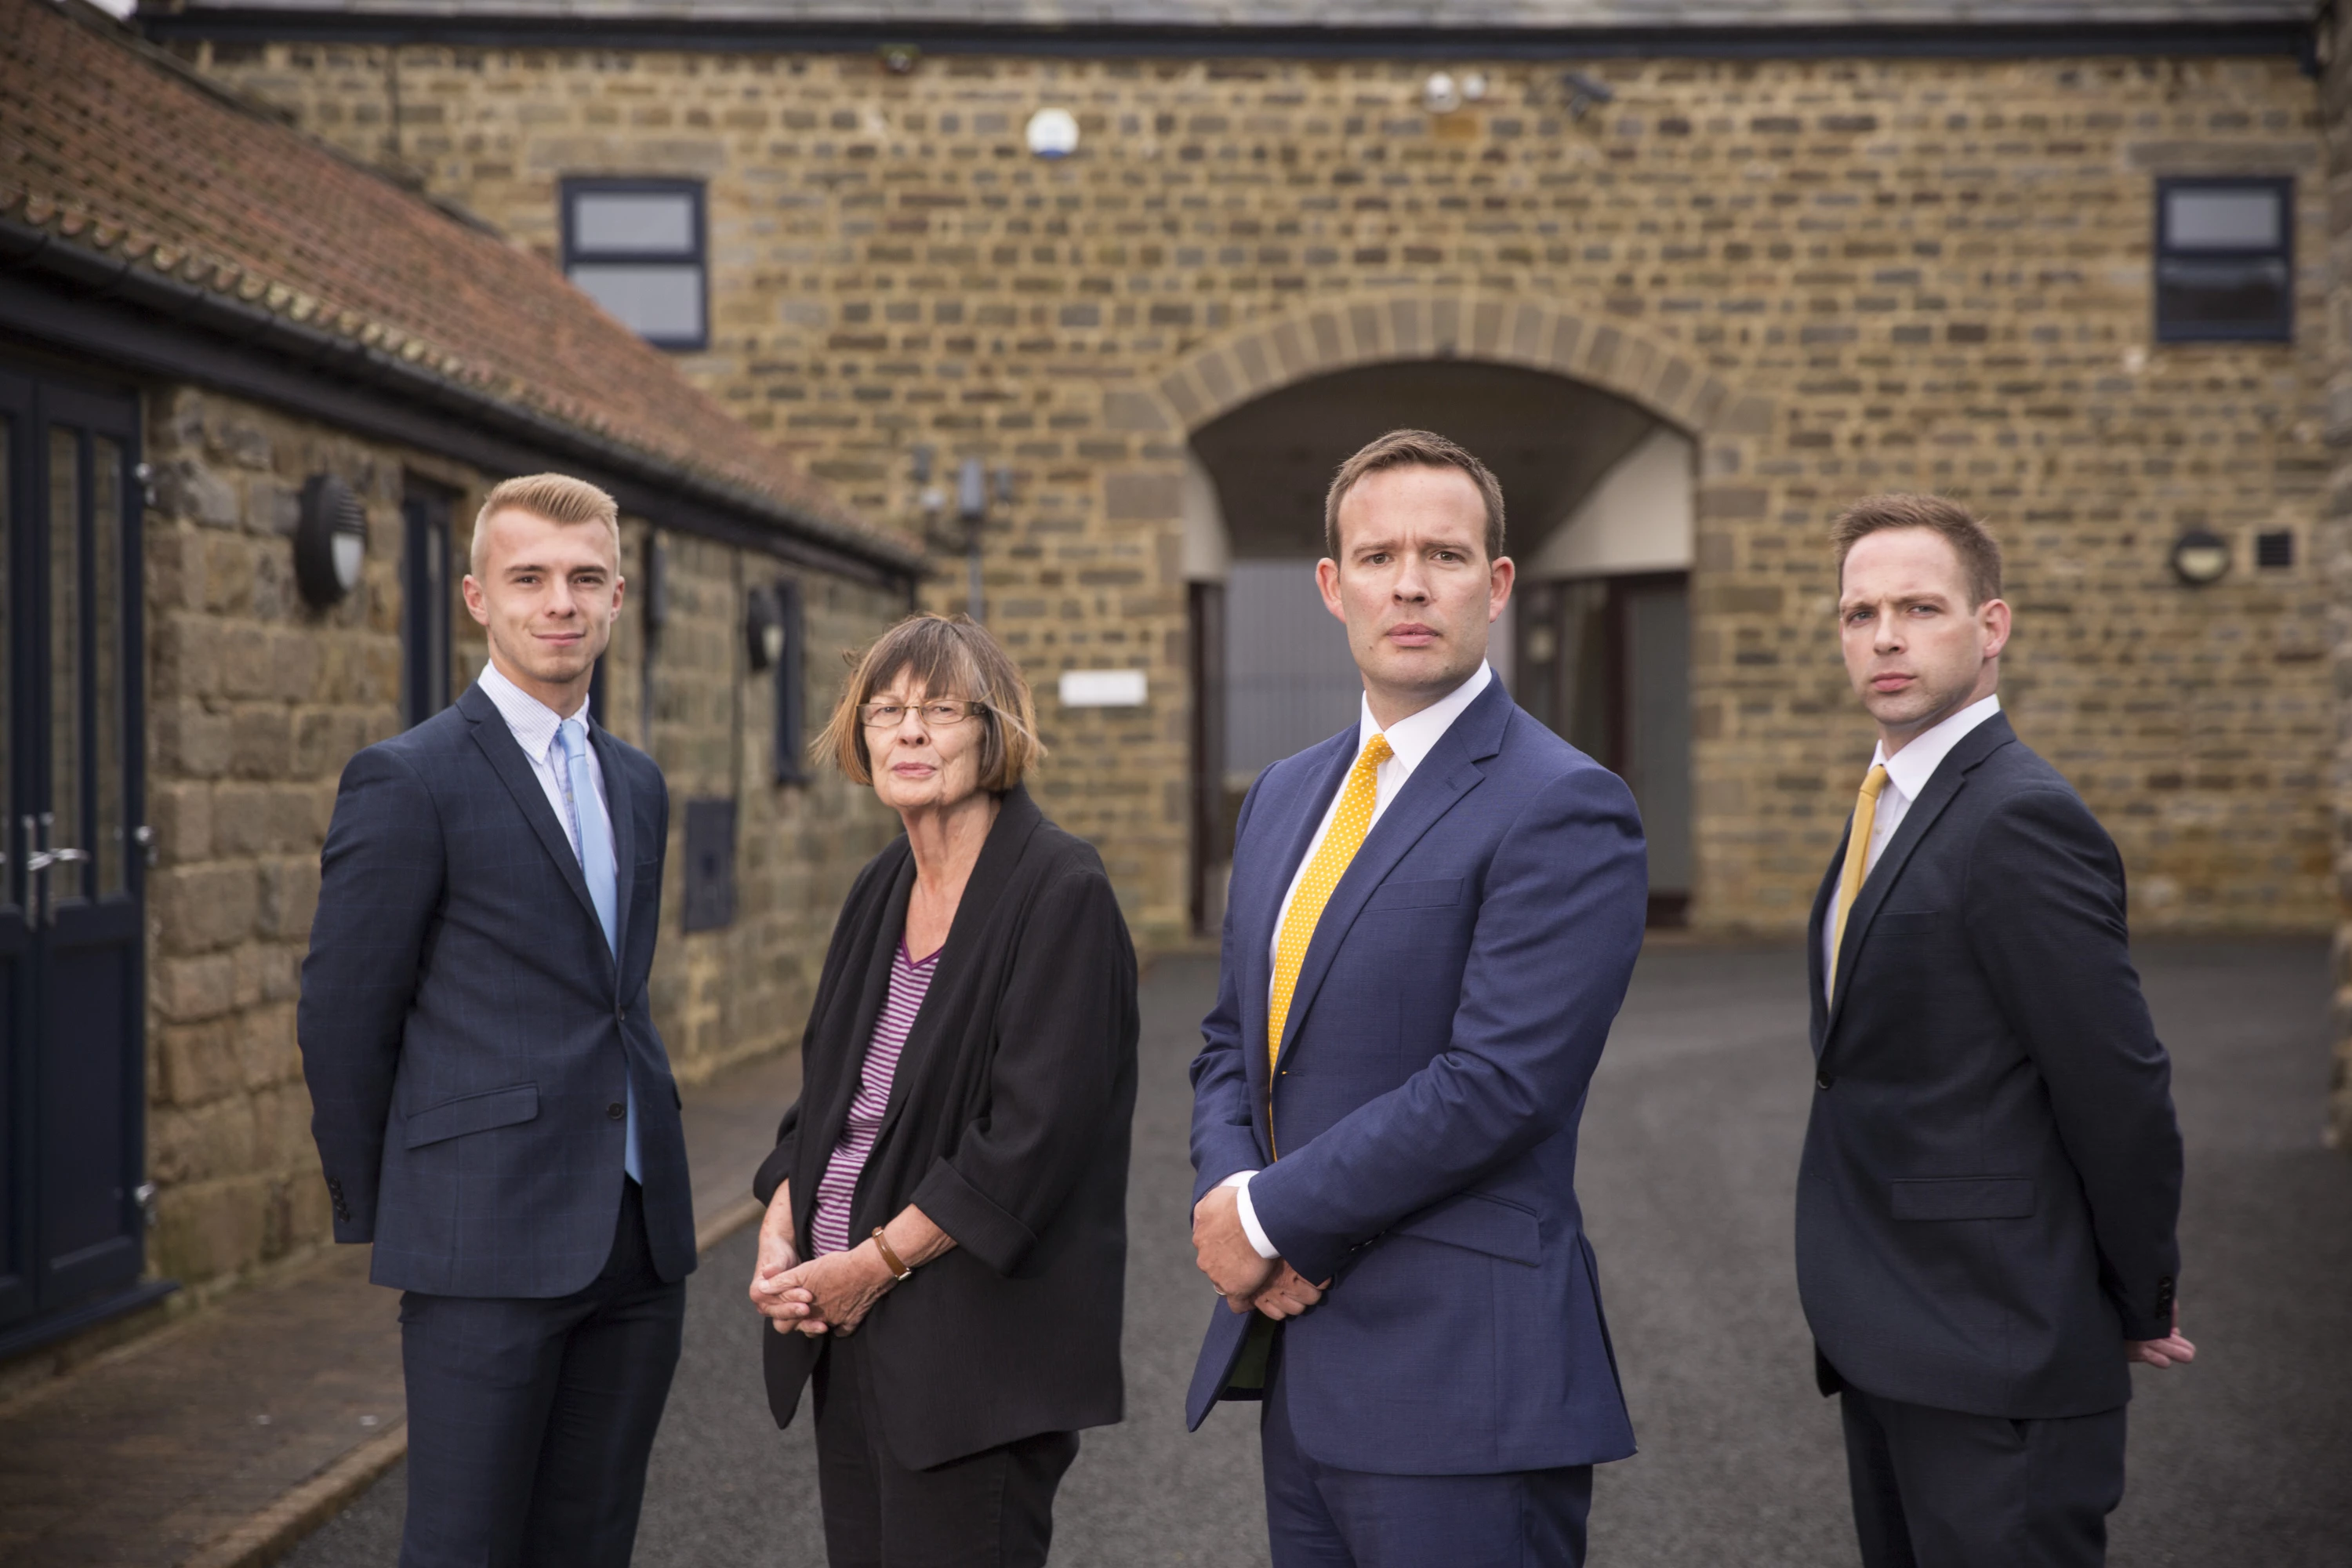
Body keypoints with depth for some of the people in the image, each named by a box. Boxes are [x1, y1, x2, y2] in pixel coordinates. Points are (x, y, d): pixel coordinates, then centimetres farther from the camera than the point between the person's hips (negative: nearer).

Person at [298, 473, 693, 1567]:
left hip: (640, 1232, 7)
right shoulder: (408, 780, -8)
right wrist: (378, 1219, 0)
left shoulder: (636, 785, 15)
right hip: (489, 1243, -6)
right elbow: (341, 1022, -5)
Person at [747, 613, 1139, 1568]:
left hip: (976, 1338, -7)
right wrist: (779, 1233, 1)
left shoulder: (1060, 892, -12)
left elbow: (1031, 1133, -18)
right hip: (847, 1323, 7)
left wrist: (876, 1262, -14)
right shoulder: (880, 892, 12)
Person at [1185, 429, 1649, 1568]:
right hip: (1298, 1358, 7)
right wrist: (1227, 1199, -4)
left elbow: (1497, 1083, -20)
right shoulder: (1283, 797, 14)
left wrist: (1272, 1216, -13)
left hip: (1459, 1377, -7)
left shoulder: (1563, 810, -12)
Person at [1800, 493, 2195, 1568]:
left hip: (1997, 1361, -9)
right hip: (1889, 1349, 9)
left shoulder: (2021, 817, -17)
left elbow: (2118, 1086, -17)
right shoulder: (1890, 804, 14)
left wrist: (2143, 1306, -6)